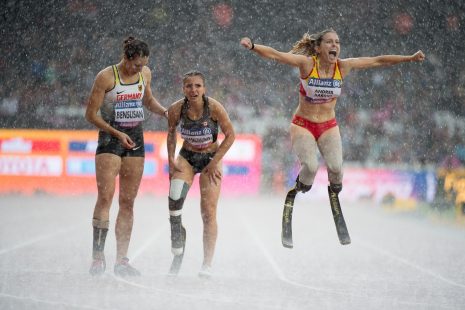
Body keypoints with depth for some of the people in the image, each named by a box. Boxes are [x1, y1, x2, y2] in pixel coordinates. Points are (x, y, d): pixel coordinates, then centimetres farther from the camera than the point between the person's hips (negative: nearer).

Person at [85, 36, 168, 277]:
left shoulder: (145, 74, 6)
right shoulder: (106, 77, -11)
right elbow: (91, 115, -9)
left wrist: (164, 112, 4)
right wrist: (117, 134, -16)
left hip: (135, 139, 5)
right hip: (110, 139, -5)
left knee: (128, 201, 4)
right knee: (105, 196, -15)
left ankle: (121, 260, 6)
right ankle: (98, 256, -13)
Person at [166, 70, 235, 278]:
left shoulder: (214, 108, -21)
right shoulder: (176, 109, -14)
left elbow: (230, 136, -11)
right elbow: (171, 134, 5)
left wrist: (214, 162, -13)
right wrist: (171, 160, -2)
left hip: (210, 158, -1)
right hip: (186, 157, 1)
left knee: (208, 212, -4)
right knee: (175, 196, -28)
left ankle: (207, 264, 3)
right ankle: (176, 232, -3)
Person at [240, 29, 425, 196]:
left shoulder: (343, 66, -8)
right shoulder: (307, 64, -17)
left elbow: (378, 61, -3)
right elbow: (275, 55, -25)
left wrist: (410, 58, -3)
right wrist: (253, 47, -42)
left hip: (328, 127, 2)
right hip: (303, 125, -2)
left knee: (336, 166, -20)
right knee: (310, 166, -24)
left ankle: (335, 186, 17)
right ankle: (301, 186, 12)